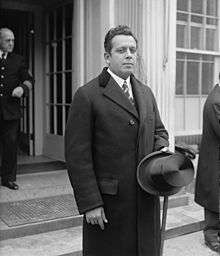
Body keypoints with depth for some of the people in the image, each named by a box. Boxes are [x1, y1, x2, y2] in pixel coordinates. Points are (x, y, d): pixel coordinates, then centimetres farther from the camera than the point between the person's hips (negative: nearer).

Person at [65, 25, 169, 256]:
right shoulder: (87, 96, -10)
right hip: (109, 203, -5)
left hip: (146, 200, 6)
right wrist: (90, 203, -16)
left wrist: (162, 148, -2)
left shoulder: (146, 93, 12)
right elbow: (77, 156, -13)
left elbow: (158, 130, 22)